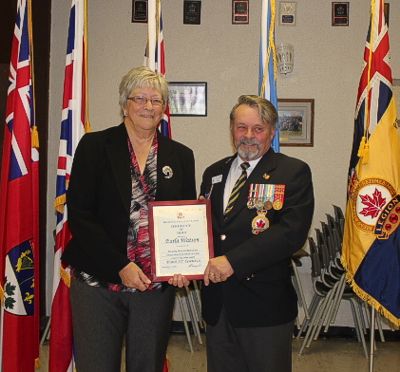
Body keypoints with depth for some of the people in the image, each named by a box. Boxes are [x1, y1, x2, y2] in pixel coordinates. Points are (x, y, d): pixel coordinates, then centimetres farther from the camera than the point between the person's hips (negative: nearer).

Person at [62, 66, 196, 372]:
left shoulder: (181, 156, 8)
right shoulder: (95, 146, -1)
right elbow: (79, 214, -7)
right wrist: (120, 266, -14)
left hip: (157, 285, 3)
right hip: (98, 281, -2)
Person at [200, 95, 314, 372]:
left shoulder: (294, 172, -7)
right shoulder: (214, 173, 12)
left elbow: (292, 232, -19)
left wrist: (233, 261, -23)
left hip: (265, 304, -4)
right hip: (217, 301, 5)